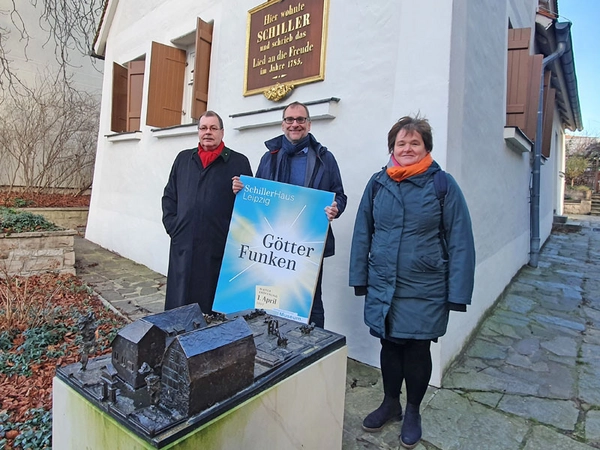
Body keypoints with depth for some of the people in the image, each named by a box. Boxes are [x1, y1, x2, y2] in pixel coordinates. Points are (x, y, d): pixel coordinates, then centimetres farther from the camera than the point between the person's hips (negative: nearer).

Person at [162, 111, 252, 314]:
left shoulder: (239, 162, 3)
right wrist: (171, 224, 6)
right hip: (183, 245, 4)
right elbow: (169, 196, 18)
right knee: (180, 303, 11)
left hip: (219, 248, -3)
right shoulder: (183, 159, 15)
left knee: (215, 308, 5)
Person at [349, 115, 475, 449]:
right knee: (389, 344, 16)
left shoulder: (444, 184, -6)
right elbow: (362, 234, 5)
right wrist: (360, 278, 3)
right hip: (382, 286, 3)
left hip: (425, 291, -2)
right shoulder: (378, 183, 2)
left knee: (417, 349, 12)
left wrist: (457, 293, -9)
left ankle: (413, 411, 37)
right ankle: (390, 402, 40)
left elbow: (460, 242, -6)